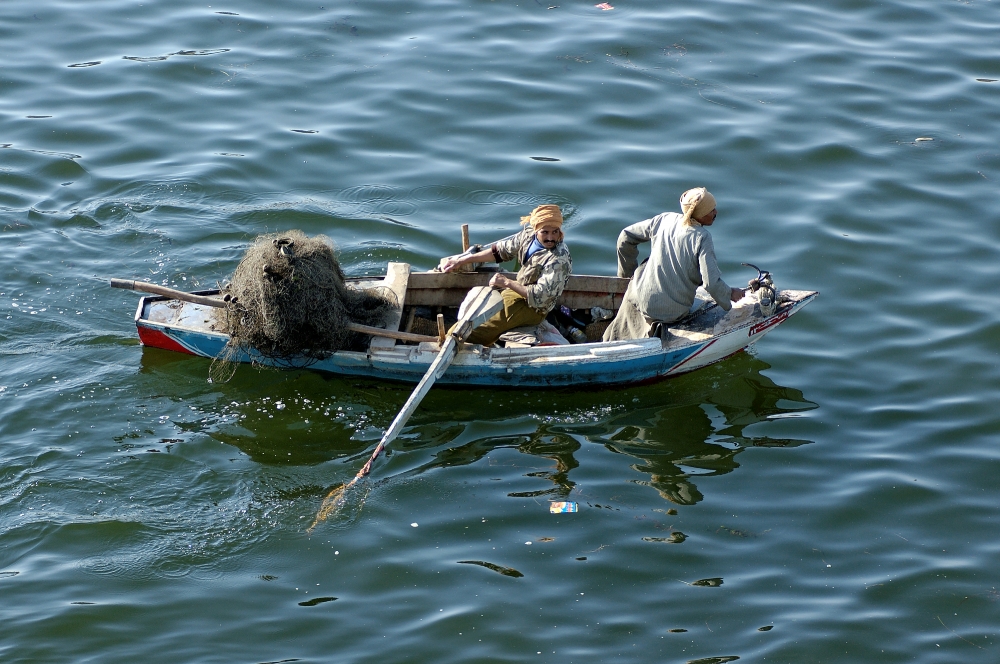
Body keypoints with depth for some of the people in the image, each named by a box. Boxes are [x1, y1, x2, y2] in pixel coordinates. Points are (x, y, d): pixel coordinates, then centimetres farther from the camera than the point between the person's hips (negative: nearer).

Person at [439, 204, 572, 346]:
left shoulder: (560, 260, -29)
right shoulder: (529, 235, -7)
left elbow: (540, 296, -28)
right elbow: (499, 251, 6)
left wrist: (507, 282, -26)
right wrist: (459, 261, 6)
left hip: (532, 308, -8)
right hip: (516, 291, 8)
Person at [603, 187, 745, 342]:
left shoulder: (665, 219, -1)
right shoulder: (702, 238, -15)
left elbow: (626, 237, 7)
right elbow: (712, 282, -22)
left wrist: (628, 271, 21)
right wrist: (730, 294, -2)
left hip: (642, 300, 2)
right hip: (674, 311, -2)